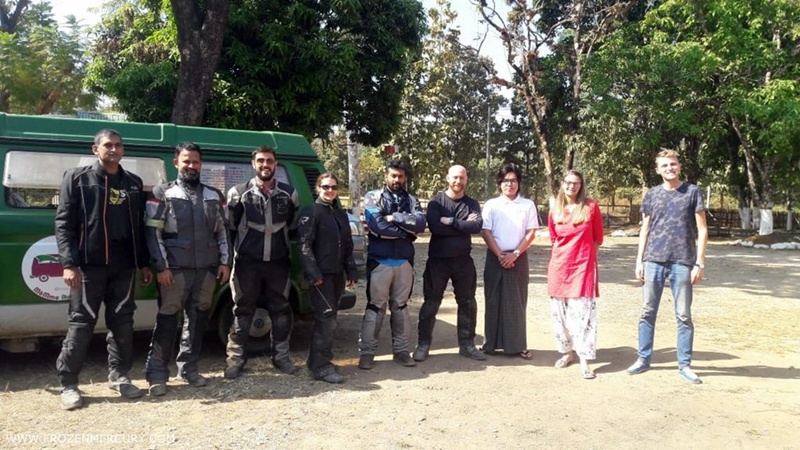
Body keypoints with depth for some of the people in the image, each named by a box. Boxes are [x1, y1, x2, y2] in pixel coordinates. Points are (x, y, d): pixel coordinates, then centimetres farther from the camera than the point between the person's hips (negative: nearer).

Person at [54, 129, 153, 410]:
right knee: (81, 323, 0)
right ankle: (68, 384, 11)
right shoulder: (77, 179, 2)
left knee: (122, 323, 9)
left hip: (123, 266, 4)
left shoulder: (133, 184, 13)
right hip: (89, 265, -4)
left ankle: (119, 376, 22)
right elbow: (64, 223, -4)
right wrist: (69, 263, -13)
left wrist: (144, 263, 11)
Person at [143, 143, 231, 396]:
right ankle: (157, 374, 7)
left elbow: (223, 231, 15)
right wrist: (161, 266, -11)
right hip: (175, 269, -4)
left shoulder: (214, 196, 13)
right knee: (167, 320, -1)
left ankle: (189, 368, 22)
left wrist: (225, 262, 5)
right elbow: (152, 232, -4)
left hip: (207, 269, 4)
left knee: (198, 319, 10)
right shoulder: (162, 194, 1)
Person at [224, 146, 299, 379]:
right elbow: (230, 226, 3)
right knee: (242, 311, 5)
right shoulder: (238, 193, -3)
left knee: (281, 310, 9)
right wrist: (243, 248, 5)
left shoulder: (289, 193, 4)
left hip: (278, 263, 2)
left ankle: (281, 356, 22)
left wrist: (284, 248, 12)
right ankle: (236, 360, 15)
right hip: (247, 263, -2)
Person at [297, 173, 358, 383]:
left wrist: (351, 271, 13)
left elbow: (347, 246, 20)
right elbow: (305, 245, -13)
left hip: (337, 274, 8)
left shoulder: (341, 214, 17)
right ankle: (321, 366, -7)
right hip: (321, 274, -7)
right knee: (327, 318, -11)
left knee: (327, 318, 11)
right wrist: (313, 273, -20)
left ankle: (317, 361, 21)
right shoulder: (311, 212, -6)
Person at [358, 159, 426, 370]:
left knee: (401, 307, 13)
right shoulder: (373, 197, 0)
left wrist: (394, 217, -15)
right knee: (375, 307, 1)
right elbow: (376, 226, -16)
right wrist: (407, 231, -9)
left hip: (404, 261, 3)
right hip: (380, 261, -3)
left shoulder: (411, 200, 9)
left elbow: (420, 223, -9)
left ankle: (401, 350, 22)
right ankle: (367, 352, 9)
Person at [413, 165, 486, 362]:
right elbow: (434, 227, -19)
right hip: (438, 259, -3)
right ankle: (423, 344, 14)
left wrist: (451, 221, -18)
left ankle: (466, 344, 22)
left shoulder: (472, 204, 5)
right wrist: (463, 226, -15)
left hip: (463, 260, 3)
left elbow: (477, 226, -14)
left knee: (467, 302, 9)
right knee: (431, 303, 3)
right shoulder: (436, 201, -3)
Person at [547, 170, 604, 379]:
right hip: (559, 266, 3)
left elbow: (598, 238, 7)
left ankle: (584, 360, -3)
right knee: (560, 312, 8)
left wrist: (582, 252, 9)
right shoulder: (555, 210, 6)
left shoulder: (591, 207, -1)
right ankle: (567, 352, 23)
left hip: (583, 266, -3)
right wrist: (566, 253, 12)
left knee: (582, 311, -8)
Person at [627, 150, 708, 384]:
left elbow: (702, 230, 0)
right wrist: (639, 260, 5)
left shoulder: (692, 192, 2)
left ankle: (684, 364, 15)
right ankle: (643, 359, 17)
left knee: (684, 315, 4)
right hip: (653, 261, 2)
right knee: (648, 312, 7)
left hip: (682, 263, -2)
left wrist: (699, 263, -7)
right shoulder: (652, 194, 9)